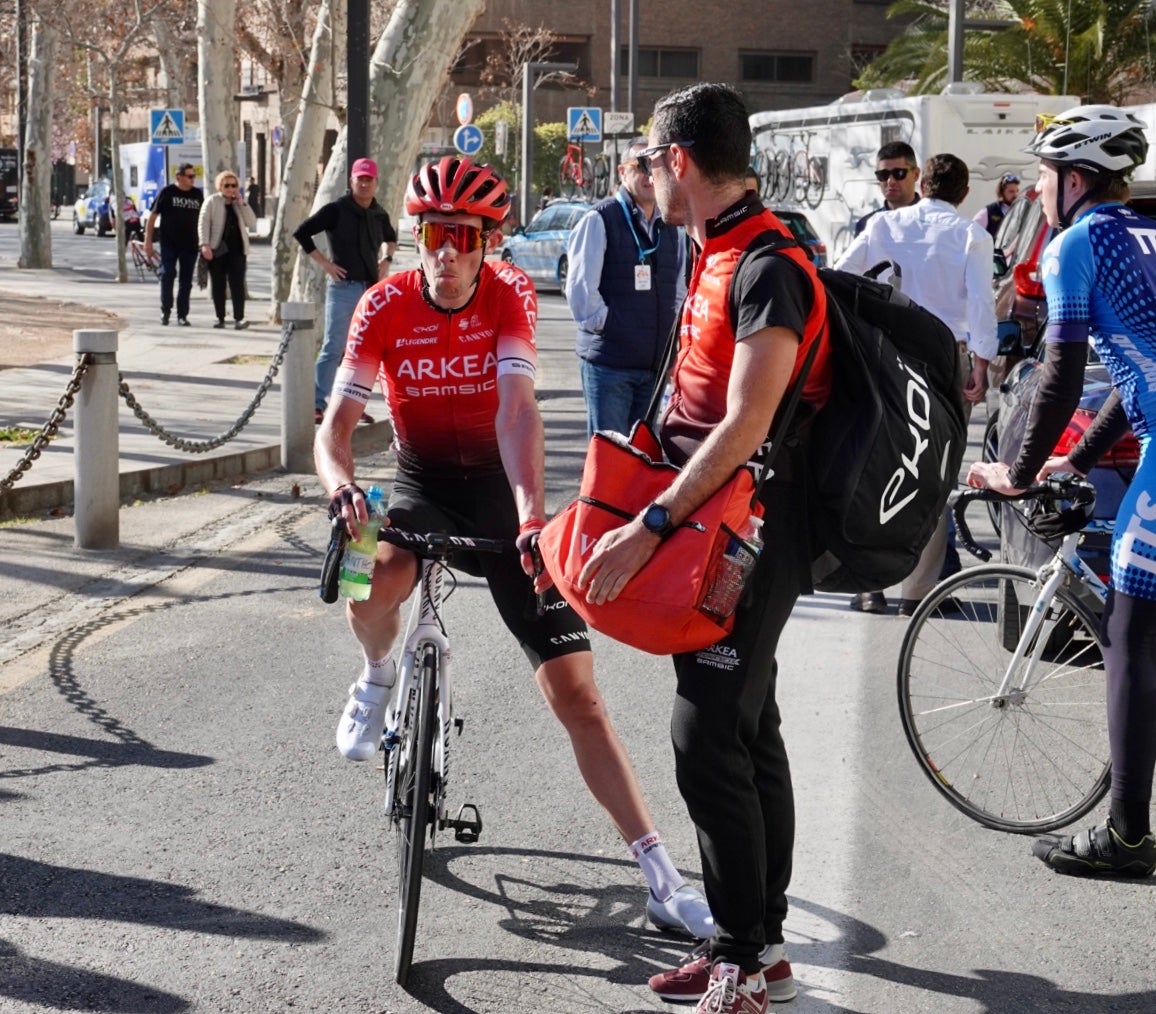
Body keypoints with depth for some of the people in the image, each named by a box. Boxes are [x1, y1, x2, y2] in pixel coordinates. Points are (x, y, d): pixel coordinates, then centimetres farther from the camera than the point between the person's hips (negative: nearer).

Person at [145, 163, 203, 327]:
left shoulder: (198, 194, 9)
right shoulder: (167, 192, -2)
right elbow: (152, 216, -1)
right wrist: (148, 240, -7)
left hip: (190, 244, 3)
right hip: (169, 243, -3)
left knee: (186, 281, 5)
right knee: (167, 275, -10)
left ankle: (182, 315, 12)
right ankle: (165, 311, 4)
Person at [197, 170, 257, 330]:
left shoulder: (239, 203, 14)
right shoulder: (212, 202, 3)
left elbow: (252, 222, 4)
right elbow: (203, 223, -4)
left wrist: (242, 204, -4)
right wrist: (205, 244, -17)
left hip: (237, 250, 2)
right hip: (217, 250, -2)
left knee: (237, 284, -9)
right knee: (218, 285, 4)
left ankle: (238, 318, -16)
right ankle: (220, 318, 12)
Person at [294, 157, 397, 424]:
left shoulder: (379, 214, 9)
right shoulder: (336, 210, -8)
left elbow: (390, 237, 31)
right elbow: (301, 233, -8)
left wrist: (387, 259, 13)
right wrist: (324, 263, -10)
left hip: (371, 287, 6)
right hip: (343, 285, -6)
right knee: (334, 347, -9)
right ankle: (317, 404, -7)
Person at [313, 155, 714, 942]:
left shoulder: (510, 295, -14)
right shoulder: (386, 306, -12)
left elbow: (517, 410, -28)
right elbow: (337, 423, -15)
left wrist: (532, 516, -43)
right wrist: (342, 485, -38)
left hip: (499, 487, -1)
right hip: (422, 483, 1)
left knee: (576, 691, -7)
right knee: (372, 577, -36)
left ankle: (664, 882, -6)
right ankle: (379, 679, 3)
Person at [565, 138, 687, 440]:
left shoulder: (671, 228, 12)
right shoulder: (600, 220, -7)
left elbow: (678, 293, 16)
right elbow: (580, 289, -10)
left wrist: (671, 341, 7)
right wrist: (607, 328, -8)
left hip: (656, 363, 6)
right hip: (608, 361, -6)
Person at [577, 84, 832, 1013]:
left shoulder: (768, 268, -19)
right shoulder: (718, 257, 13)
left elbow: (745, 427, -25)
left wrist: (649, 527, -26)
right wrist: (651, 522, 18)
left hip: (747, 538, -10)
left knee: (709, 740, -9)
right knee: (748, 733, 13)